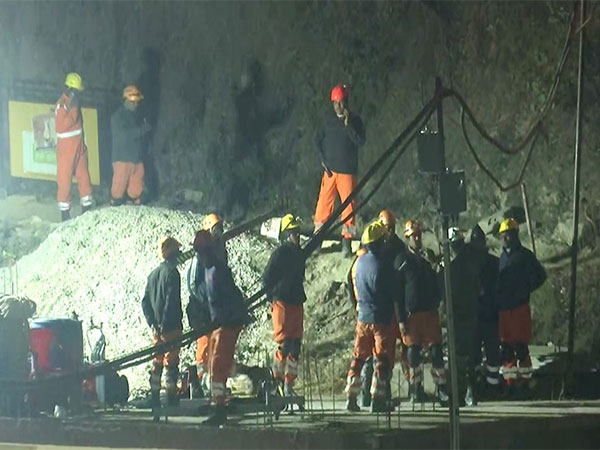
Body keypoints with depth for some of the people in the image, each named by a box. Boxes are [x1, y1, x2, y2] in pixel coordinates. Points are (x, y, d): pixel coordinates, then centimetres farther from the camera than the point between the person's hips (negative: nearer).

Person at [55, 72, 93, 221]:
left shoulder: (74, 101, 10)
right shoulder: (62, 104, -16)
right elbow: (61, 126, -25)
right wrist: (73, 109, -27)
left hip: (79, 146, 8)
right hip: (66, 146, -8)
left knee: (84, 177, 9)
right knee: (65, 179, -1)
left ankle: (87, 207, 17)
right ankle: (65, 212, 4)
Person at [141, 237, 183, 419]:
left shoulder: (153, 274, 13)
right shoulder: (172, 272, -11)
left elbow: (145, 302, 12)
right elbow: (172, 301, -19)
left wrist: (153, 324, 9)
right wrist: (165, 325, -17)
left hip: (157, 328, 7)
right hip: (171, 327, -7)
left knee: (157, 364, 11)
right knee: (171, 363, -5)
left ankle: (154, 402, 13)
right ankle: (171, 401, -6)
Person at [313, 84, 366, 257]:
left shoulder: (355, 120, -1)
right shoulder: (328, 119, 6)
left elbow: (360, 141, -14)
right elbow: (318, 138, 15)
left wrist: (348, 124, -21)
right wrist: (322, 158, 5)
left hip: (347, 171, -2)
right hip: (330, 169, 2)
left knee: (348, 205, -2)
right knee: (324, 203, -1)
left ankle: (347, 240, 5)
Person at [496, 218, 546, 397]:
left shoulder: (525, 256, 2)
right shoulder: (500, 257, 11)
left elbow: (540, 276, 6)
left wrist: (525, 290, 1)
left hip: (520, 307, -3)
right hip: (502, 309, 3)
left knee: (521, 347, -5)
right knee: (506, 348, 4)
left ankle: (524, 382, 1)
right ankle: (511, 383, 9)